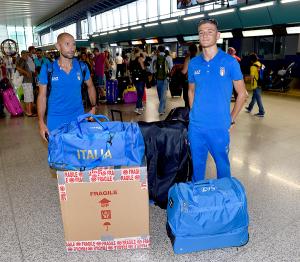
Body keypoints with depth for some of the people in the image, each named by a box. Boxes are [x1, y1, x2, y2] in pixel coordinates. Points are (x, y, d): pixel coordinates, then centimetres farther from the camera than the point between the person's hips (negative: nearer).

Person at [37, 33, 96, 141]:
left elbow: (90, 86, 14)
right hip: (56, 120, -1)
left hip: (78, 118, 2)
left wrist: (93, 107, 4)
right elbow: (42, 96, -1)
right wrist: (41, 123, -6)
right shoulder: (48, 68, -6)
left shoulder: (82, 67, -2)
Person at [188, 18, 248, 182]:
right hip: (195, 126, 3)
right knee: (196, 164, 15)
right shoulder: (193, 63, 5)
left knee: (222, 164, 12)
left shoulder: (229, 62, -5)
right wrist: (194, 115, 8)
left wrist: (231, 120, -2)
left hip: (219, 126, -3)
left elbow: (242, 93, 0)